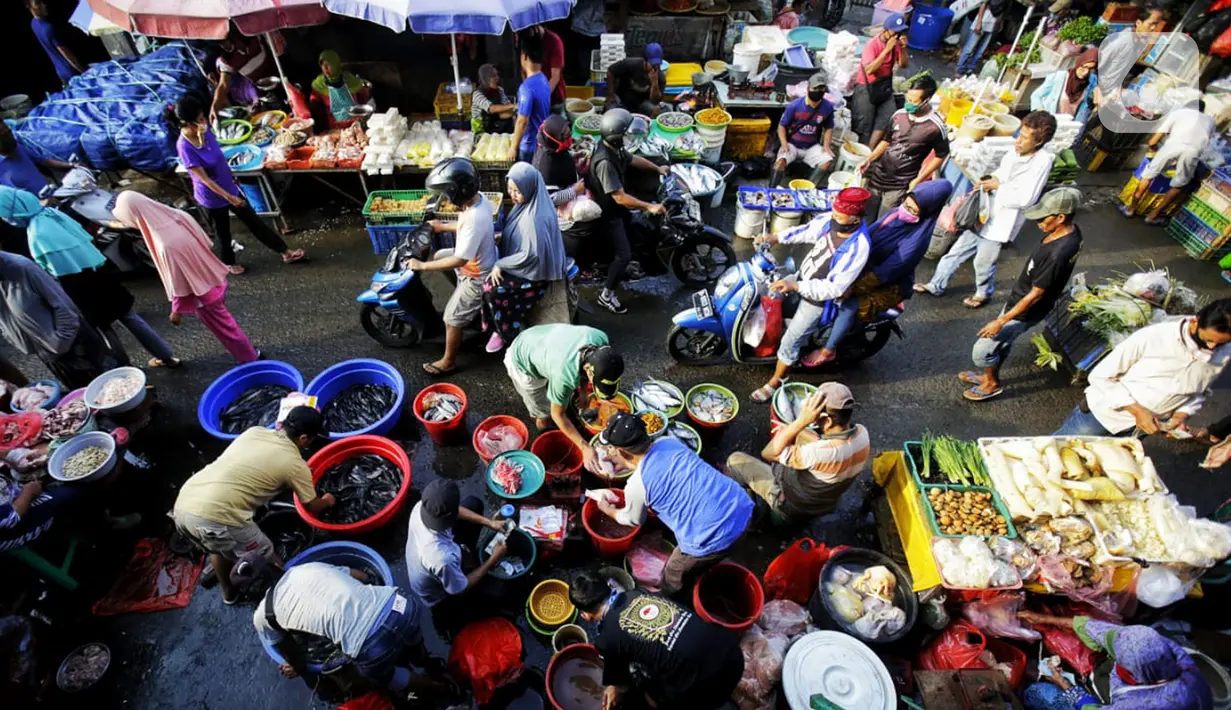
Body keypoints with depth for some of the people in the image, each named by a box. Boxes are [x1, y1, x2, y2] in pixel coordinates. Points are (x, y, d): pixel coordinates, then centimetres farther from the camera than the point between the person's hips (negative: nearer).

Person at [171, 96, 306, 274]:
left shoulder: (204, 130, -9)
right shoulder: (184, 147, -28)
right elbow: (204, 179, -25)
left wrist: (231, 175, 19)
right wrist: (228, 197, -26)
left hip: (229, 187, 6)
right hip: (212, 196, -6)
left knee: (253, 221, 13)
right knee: (223, 231, 15)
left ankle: (285, 252, 19)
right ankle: (229, 263, 38)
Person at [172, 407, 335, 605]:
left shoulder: (255, 432, 16)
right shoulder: (295, 464, 0)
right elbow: (312, 507, 16)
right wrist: (327, 501, 39)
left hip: (183, 506, 8)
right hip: (216, 518, -8)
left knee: (220, 546, 37)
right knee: (270, 565, 14)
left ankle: (230, 593, 57)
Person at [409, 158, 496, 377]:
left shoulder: (474, 219, -38)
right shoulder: (478, 198, -10)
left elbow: (459, 260, -33)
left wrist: (422, 266, -25)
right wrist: (443, 226, 19)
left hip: (477, 278, -9)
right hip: (476, 260, 9)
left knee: (452, 319, 6)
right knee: (438, 255, 31)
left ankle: (448, 362, 29)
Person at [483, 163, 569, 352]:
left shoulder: (534, 217, -27)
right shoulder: (526, 205, 0)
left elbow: (531, 254, -26)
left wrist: (500, 264, -18)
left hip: (533, 271, -9)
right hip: (521, 265, 9)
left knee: (491, 289, -18)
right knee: (486, 277, 5)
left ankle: (512, 335, 2)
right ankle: (501, 329, 15)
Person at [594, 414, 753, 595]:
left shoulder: (636, 484, -10)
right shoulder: (669, 441, 7)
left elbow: (634, 519, 13)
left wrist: (608, 510, 32)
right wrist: (623, 464, 31)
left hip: (714, 537, -6)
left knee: (674, 578, 25)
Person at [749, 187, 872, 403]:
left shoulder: (857, 247, -35)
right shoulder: (833, 220, -13)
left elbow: (835, 288, -35)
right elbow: (808, 229, 6)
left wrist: (795, 286, -41)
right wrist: (775, 238, -6)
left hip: (817, 298, -8)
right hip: (802, 277, 8)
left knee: (790, 342, 0)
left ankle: (774, 384, 23)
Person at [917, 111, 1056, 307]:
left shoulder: (1042, 162, -19)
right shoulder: (1015, 152, -1)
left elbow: (1026, 199, -23)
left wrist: (997, 186, -17)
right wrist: (987, 181, -4)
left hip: (1002, 221, -6)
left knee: (983, 262, 9)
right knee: (956, 252, 14)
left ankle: (983, 294, 36)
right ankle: (936, 286, 29)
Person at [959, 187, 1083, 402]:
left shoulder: (1058, 254, -37)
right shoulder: (1069, 231, -8)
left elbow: (1035, 294, -29)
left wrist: (1001, 321, -22)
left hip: (1025, 310, -9)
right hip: (1020, 298, 9)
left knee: (981, 350, 5)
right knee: (1001, 342, 26)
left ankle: (992, 384, 30)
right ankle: (990, 376, 47)